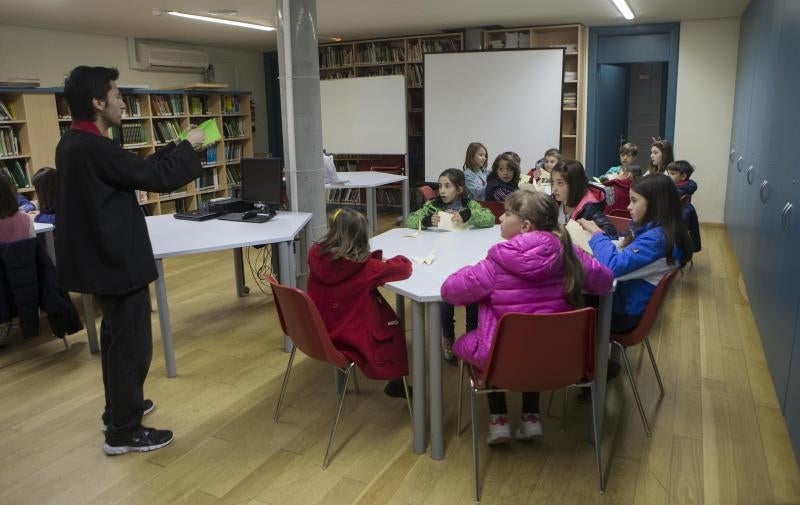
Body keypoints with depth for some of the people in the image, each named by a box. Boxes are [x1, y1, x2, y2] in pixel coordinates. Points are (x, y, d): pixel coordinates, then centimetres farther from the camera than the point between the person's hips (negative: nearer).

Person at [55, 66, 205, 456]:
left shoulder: (73, 143, 8)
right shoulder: (94, 148, -24)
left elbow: (138, 169, 13)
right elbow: (156, 177, -22)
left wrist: (177, 147, 12)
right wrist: (188, 147, -7)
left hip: (100, 256, 11)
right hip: (117, 260, -11)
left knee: (116, 337, 23)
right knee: (131, 344, 1)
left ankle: (118, 409, 38)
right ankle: (123, 432, 13)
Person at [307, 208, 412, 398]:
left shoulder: (315, 254, -11)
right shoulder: (364, 266, -23)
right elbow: (405, 267, -13)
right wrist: (383, 260, 6)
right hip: (351, 337, -5)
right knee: (394, 328, 23)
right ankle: (395, 382, 34)